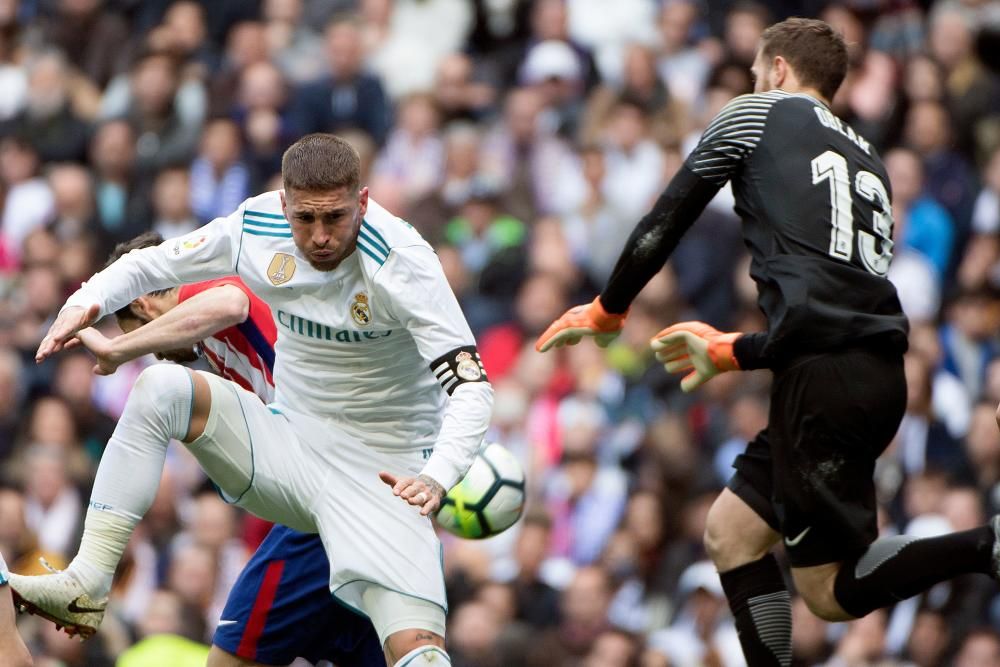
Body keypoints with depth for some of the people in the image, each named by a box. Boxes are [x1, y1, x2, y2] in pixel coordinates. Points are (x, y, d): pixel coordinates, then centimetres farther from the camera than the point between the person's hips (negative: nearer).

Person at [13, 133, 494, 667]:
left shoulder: (400, 262, -21)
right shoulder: (258, 228, -7)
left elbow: (471, 388, -26)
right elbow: (150, 264, 8)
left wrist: (436, 478, -44)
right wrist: (86, 302, -14)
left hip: (381, 472, -4)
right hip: (288, 440, 4)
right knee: (161, 388, -21)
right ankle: (85, 588, -23)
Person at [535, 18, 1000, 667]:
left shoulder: (757, 114, 10)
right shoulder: (868, 160, 28)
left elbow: (665, 222, 13)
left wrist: (608, 310, 29)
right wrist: (731, 351, 39)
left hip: (826, 375, -7)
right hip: (879, 365, 7)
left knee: (833, 592, -7)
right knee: (731, 534, 15)